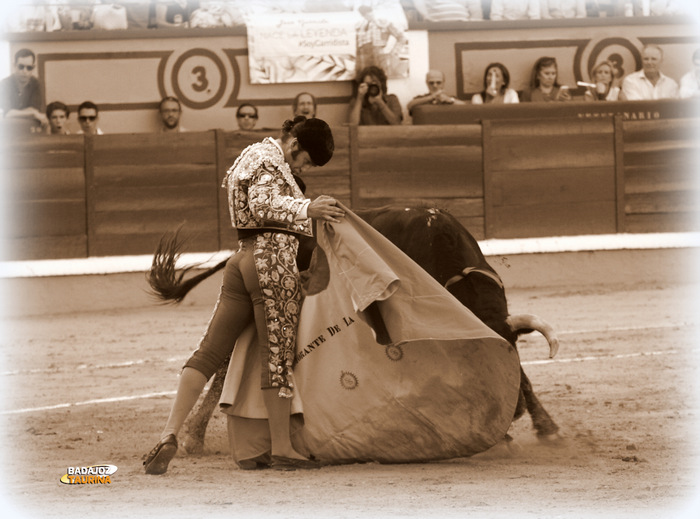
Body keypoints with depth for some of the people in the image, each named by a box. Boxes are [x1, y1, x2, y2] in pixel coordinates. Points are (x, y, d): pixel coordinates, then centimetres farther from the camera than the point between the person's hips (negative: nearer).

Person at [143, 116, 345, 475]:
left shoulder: (254, 155, 25)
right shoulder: (269, 158, -5)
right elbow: (261, 203, -20)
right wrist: (306, 209, -28)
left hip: (244, 258, 9)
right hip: (274, 262, -9)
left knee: (210, 351, 2)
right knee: (278, 354, -1)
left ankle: (170, 434, -9)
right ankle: (281, 448, 6)